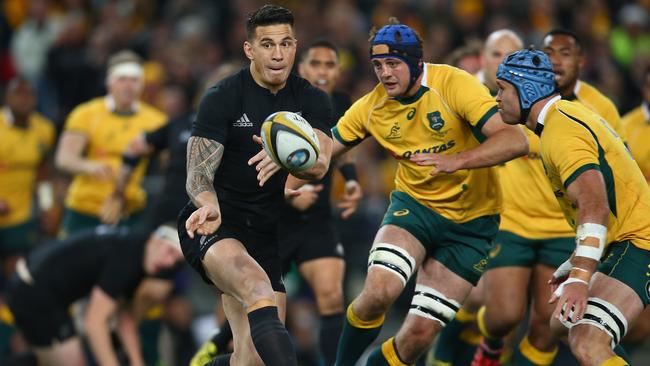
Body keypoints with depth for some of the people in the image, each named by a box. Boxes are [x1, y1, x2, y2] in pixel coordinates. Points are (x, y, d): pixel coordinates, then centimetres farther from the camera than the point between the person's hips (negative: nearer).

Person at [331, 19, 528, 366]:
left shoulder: (452, 84, -19)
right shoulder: (371, 107, -6)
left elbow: (515, 140, -28)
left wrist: (456, 161, -42)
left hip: (470, 221, -2)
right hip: (413, 205, 2)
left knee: (420, 333, -8)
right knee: (378, 291, -27)